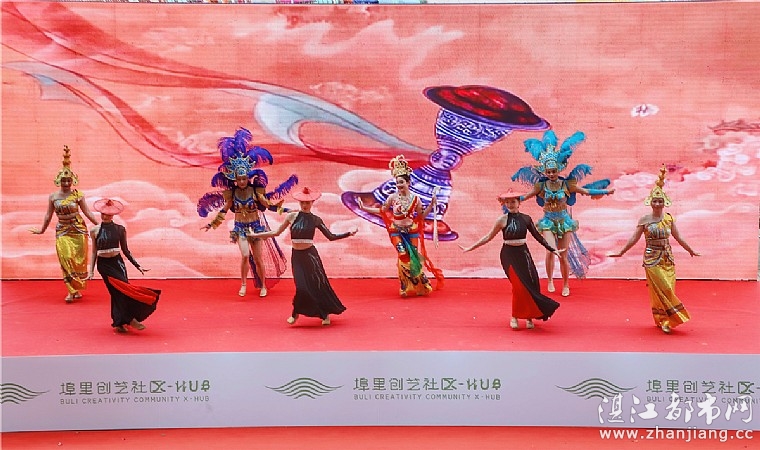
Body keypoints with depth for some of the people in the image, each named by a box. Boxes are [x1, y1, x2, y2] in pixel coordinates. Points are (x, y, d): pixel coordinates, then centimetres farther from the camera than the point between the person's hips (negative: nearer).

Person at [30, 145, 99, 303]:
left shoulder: (78, 195, -6)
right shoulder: (53, 196, -1)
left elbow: (87, 213, 0)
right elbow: (48, 216, 11)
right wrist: (42, 230, 18)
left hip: (78, 229, -1)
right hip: (62, 231, 1)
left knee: (78, 259, 3)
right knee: (66, 259, -6)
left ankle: (77, 289, 17)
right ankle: (72, 290, -1)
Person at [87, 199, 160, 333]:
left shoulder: (120, 229, 2)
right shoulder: (95, 231, 1)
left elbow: (125, 250, 9)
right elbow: (94, 252, 8)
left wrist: (138, 266, 5)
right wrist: (91, 271, 5)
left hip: (117, 262, 1)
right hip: (103, 265, -1)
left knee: (118, 291, -2)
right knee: (117, 290, -9)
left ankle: (119, 323, 11)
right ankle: (130, 319, -5)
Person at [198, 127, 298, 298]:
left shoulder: (256, 190, -8)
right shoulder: (231, 192, -3)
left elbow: (267, 204, -3)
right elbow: (224, 210, 6)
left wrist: (278, 207, -16)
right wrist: (212, 223, 8)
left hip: (256, 226, 0)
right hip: (240, 227, 0)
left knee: (258, 259, 3)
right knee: (245, 255, -19)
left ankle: (263, 286, 23)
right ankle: (243, 284, 1)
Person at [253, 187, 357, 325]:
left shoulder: (315, 219, 1)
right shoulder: (292, 216, 2)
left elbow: (331, 236, 1)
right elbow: (276, 233, 10)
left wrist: (349, 233, -8)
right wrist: (255, 235, 11)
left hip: (310, 254, -1)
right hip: (297, 256, 1)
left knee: (317, 284, 0)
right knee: (302, 286, -7)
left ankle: (325, 314, 19)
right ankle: (296, 313, 19)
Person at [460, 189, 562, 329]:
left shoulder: (526, 218, 3)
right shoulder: (502, 220, -3)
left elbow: (538, 236, 12)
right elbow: (488, 237, 3)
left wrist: (552, 249, 11)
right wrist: (470, 248, 1)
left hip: (523, 253, 3)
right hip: (509, 254, -3)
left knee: (530, 284, -3)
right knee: (519, 285, -12)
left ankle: (529, 317, 13)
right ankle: (515, 317, 4)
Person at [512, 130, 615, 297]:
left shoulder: (566, 184, -3)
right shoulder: (541, 186, -3)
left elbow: (586, 191, 4)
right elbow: (525, 196, 7)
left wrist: (605, 191, 0)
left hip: (564, 221, 0)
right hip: (548, 221, 0)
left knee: (564, 255, 1)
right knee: (550, 251, -20)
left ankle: (566, 285, 18)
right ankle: (550, 280, 1)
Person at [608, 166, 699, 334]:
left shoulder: (669, 218, 3)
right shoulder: (644, 220, -4)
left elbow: (678, 238, 13)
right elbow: (634, 239, 1)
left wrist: (691, 250, 19)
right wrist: (621, 253, -1)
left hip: (667, 259, 3)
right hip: (652, 259, -3)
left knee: (668, 289, 3)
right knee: (659, 290, -3)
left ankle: (663, 320, 16)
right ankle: (663, 320, 8)